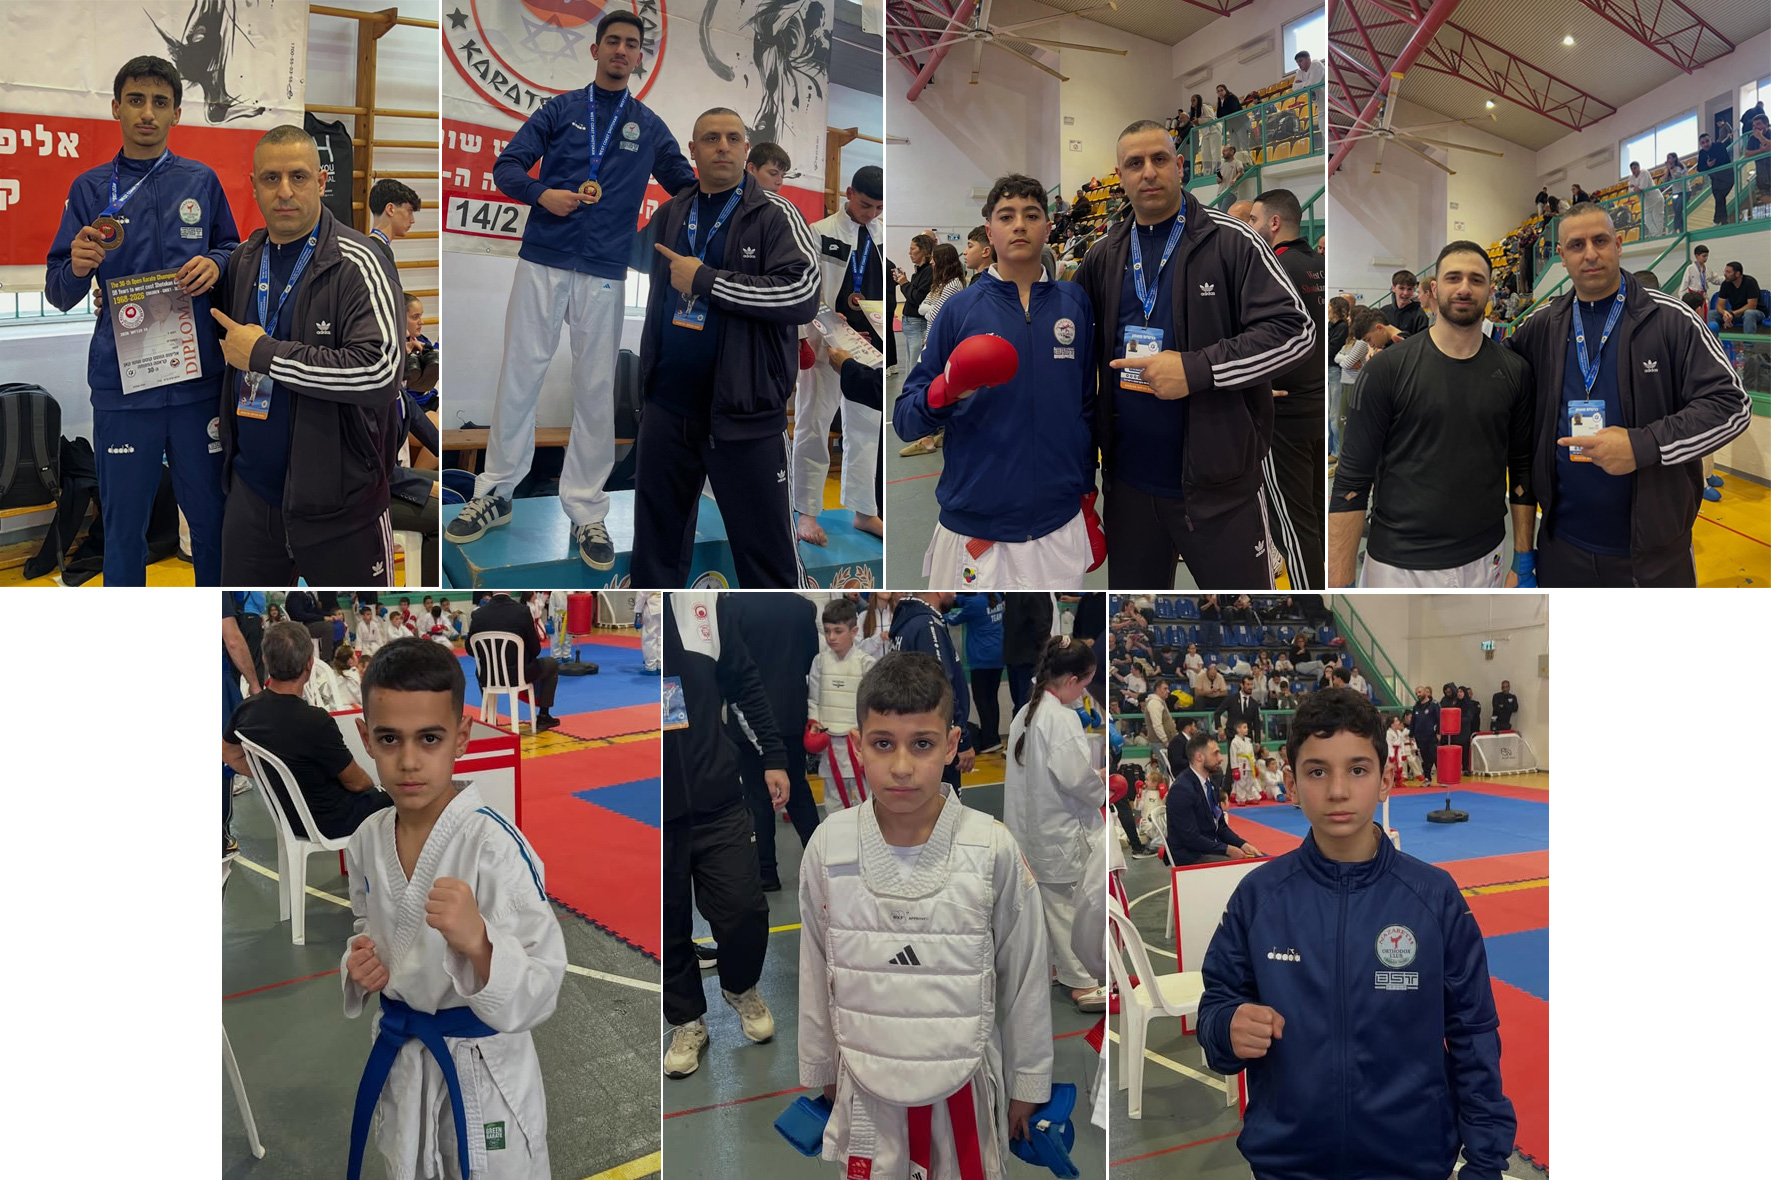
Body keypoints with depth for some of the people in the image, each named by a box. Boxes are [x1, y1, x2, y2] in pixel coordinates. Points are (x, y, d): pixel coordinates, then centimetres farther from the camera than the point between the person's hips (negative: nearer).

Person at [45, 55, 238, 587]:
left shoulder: (202, 181, 9)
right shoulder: (90, 189, 7)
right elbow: (59, 294, 5)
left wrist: (215, 265, -6)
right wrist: (78, 267, -18)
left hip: (198, 378, 0)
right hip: (121, 384, 0)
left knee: (210, 513, 6)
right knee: (123, 526, 6)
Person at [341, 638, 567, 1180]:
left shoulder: (497, 846, -25)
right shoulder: (367, 842, -5)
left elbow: (539, 992, -24)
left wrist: (477, 940, -41)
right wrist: (361, 962, -7)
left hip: (484, 1071, -6)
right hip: (397, 1060, 6)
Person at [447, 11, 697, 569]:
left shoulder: (649, 127, 12)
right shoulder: (559, 109, 10)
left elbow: (686, 185, 15)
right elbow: (506, 167, 6)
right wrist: (541, 193, -14)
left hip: (604, 275, 0)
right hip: (541, 263, 0)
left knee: (596, 390, 1)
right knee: (518, 376, 2)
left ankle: (586, 512, 11)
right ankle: (495, 493, 15)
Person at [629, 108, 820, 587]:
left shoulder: (773, 216, -4)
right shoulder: (668, 215, 14)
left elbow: (803, 295, -19)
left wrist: (703, 280, -16)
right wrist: (647, 376, 23)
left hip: (743, 415, -5)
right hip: (666, 408, 5)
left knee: (767, 555, -2)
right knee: (656, 547, 15)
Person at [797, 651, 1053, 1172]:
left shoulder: (993, 849, -17)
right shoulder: (829, 846, -12)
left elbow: (1026, 974, -4)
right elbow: (815, 972, 2)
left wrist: (1027, 1082, 5)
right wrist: (821, 1068, 12)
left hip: (964, 1083, -1)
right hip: (866, 1085, 1)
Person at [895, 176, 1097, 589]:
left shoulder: (1074, 304, 3)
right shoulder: (959, 308, -3)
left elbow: (1088, 405, 13)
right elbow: (904, 421, -3)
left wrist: (1086, 491, 14)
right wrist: (945, 392, -22)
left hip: (1060, 525, 2)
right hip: (971, 526, -2)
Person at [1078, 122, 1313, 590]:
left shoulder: (1229, 243, -5)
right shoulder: (1104, 258, 8)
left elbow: (1295, 330, -13)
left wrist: (1195, 369, -22)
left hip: (1220, 485, -4)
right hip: (1128, 483, 5)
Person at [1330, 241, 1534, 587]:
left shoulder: (1514, 371, 3)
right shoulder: (1387, 368, -7)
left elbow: (1522, 468, 9)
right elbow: (1352, 478, -9)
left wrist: (1524, 560, 4)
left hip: (1485, 559, 3)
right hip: (1399, 567, -3)